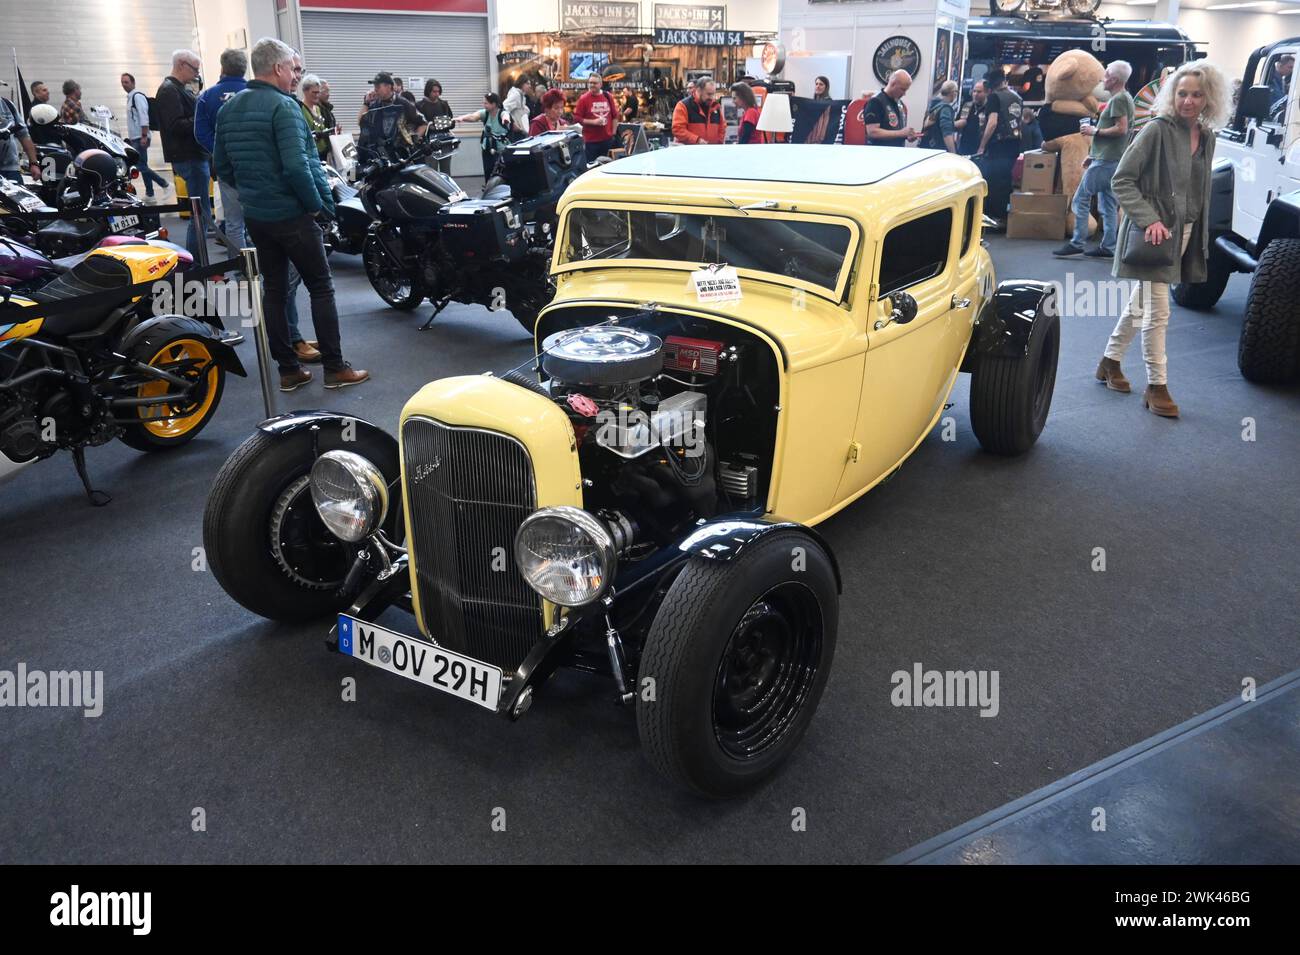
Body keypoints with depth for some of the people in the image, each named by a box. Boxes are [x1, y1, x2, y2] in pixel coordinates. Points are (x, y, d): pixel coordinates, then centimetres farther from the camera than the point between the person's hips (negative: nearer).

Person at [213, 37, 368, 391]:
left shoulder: (229, 109, 9)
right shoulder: (283, 106, -15)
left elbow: (221, 166, 12)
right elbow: (296, 166, -24)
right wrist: (317, 203, -12)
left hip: (255, 216, 7)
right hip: (292, 214, -7)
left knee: (274, 289, 11)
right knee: (321, 288, 1)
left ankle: (288, 370, 14)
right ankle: (335, 368, 3)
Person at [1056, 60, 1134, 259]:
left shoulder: (1118, 99, -12)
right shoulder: (1123, 98, 20)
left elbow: (1121, 129, -21)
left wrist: (1095, 131, -11)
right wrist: (1092, 155, 22)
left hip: (1105, 161, -10)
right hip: (1109, 159, 10)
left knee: (1080, 199, -8)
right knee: (1108, 204, 9)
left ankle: (1077, 243, -8)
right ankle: (1107, 246, 10)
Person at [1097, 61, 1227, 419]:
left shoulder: (1207, 137, 9)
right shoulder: (1157, 130, -11)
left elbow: (1201, 190, 18)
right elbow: (1121, 180, -12)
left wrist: (1201, 238, 14)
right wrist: (1149, 219, -21)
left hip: (1185, 234, 6)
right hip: (1154, 232, -6)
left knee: (1140, 305, 16)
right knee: (1157, 312, -5)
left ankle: (1110, 362, 31)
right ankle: (1157, 387, 3)